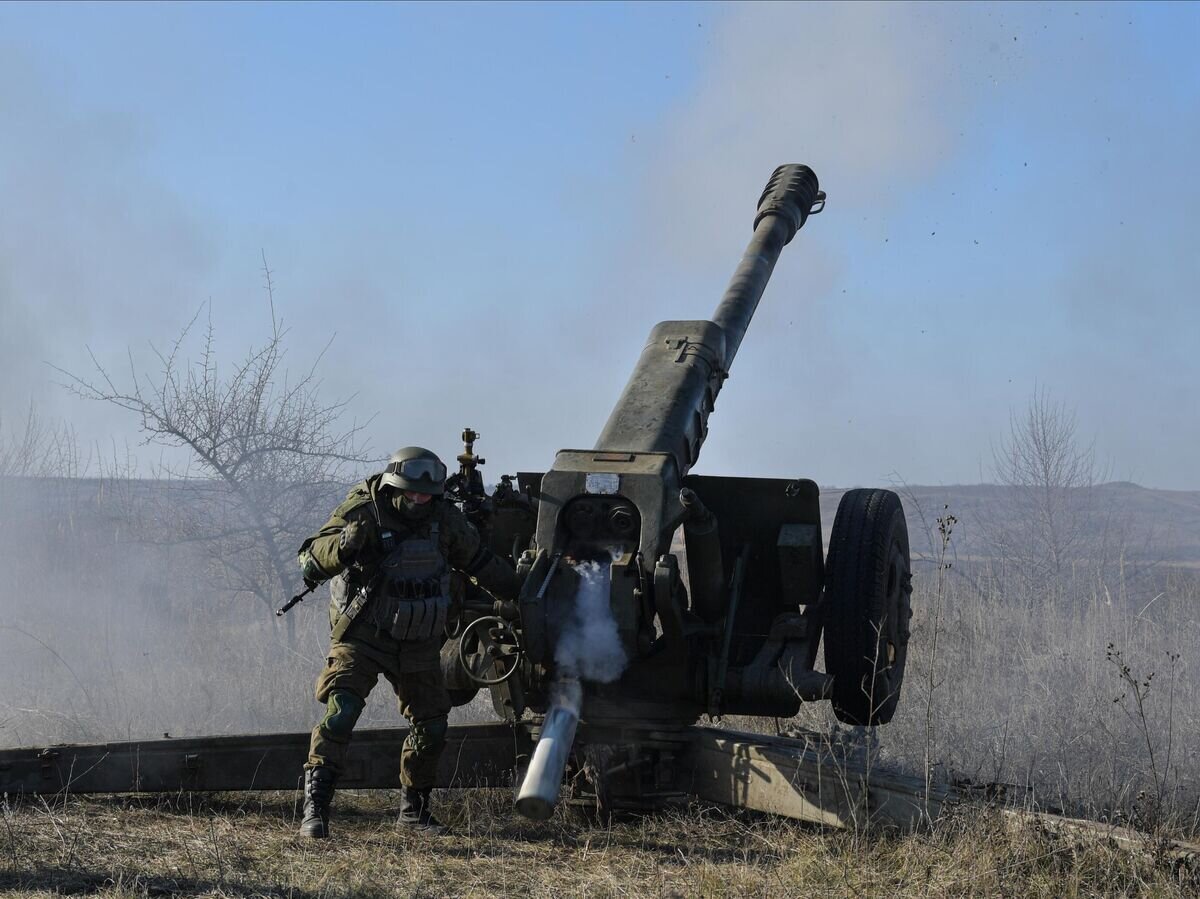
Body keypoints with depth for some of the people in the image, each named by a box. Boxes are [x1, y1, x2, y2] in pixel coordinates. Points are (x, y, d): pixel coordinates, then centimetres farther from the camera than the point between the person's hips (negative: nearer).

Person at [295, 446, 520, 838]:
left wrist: (522, 591, 25)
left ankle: (414, 807, 29)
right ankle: (314, 809, -19)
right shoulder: (362, 511, -17)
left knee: (431, 726, 10)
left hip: (419, 642, 5)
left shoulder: (443, 517, -4)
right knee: (340, 713, -21)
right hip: (363, 638, -5)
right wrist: (344, 544, -48)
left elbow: (481, 562, 14)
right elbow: (311, 559, -27)